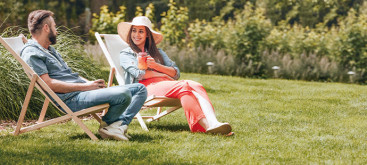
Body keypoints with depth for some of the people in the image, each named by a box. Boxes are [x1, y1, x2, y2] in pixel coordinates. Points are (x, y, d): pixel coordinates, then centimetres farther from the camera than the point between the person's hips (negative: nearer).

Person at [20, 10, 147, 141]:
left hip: (83, 90, 11)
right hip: (71, 99, -11)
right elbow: (48, 84, -18)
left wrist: (91, 83, 6)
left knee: (140, 89, 3)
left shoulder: (49, 49, 26)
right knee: (124, 94, -29)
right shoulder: (31, 53, -7)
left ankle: (120, 123, -15)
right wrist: (85, 86, -15)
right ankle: (106, 124, -4)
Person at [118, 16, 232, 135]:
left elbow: (176, 73, 15)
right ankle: (206, 126, -50)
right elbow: (139, 74, -2)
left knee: (196, 86, -28)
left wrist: (156, 66, -2)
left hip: (165, 84, 5)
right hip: (146, 86, -5)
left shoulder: (157, 53, 31)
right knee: (183, 86, -33)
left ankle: (213, 123, -52)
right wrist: (165, 75, 0)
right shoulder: (125, 54, 19)